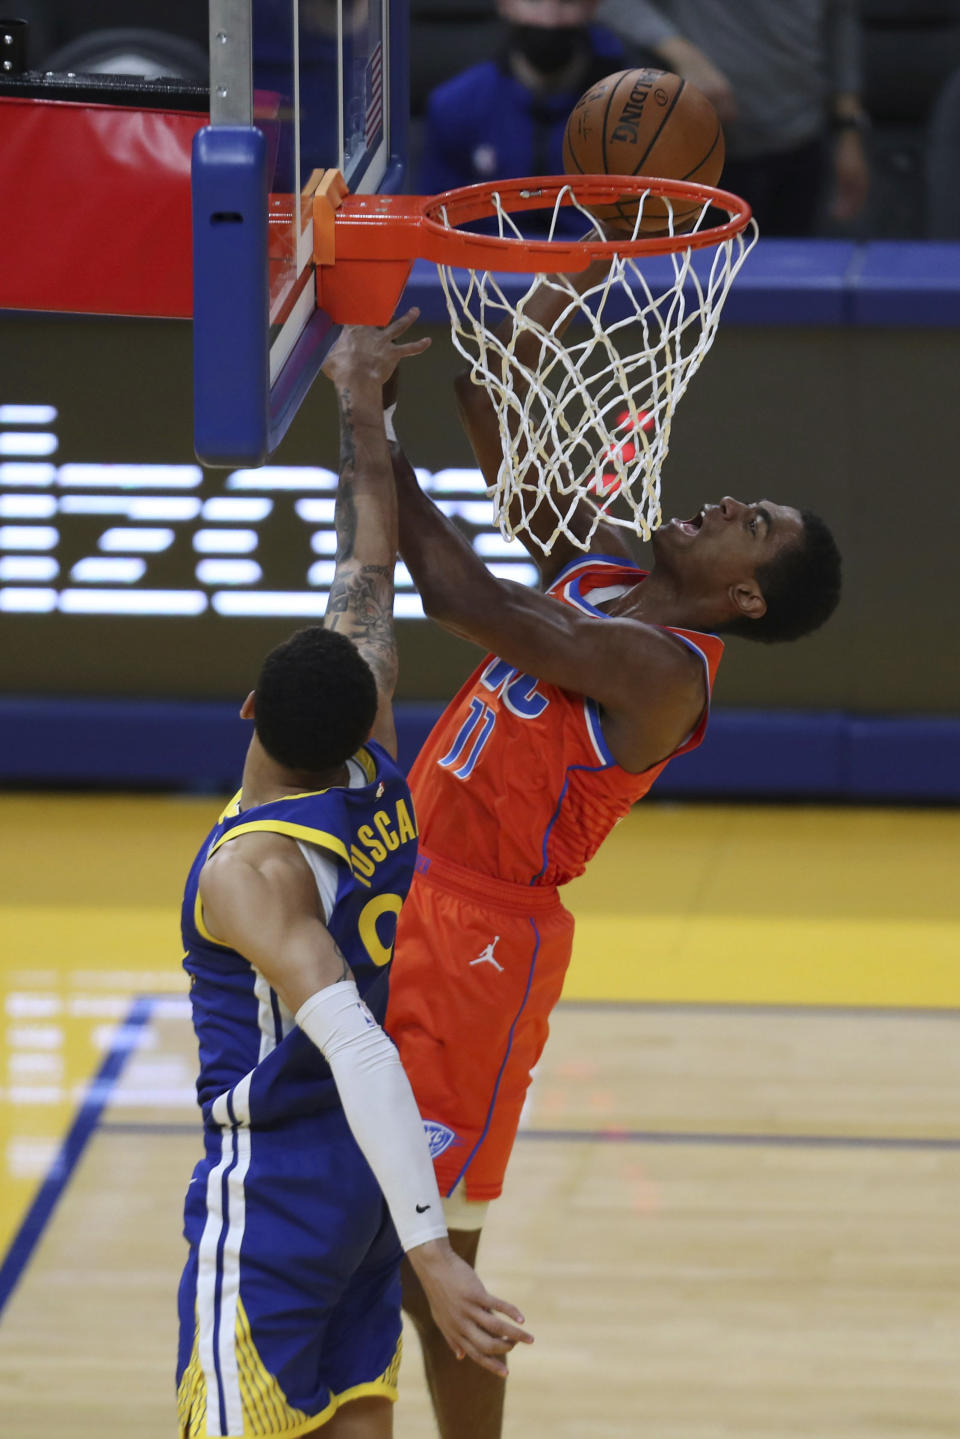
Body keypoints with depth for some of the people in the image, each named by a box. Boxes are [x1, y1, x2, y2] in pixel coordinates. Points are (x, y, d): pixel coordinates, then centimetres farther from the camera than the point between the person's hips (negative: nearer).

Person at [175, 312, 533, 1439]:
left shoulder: (253, 868, -24)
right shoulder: (373, 777, -2)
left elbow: (355, 1045, -35)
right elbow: (368, 577, 11)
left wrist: (432, 1253, -41)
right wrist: (359, 413, 19)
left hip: (269, 1187, -8)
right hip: (364, 1177, 8)